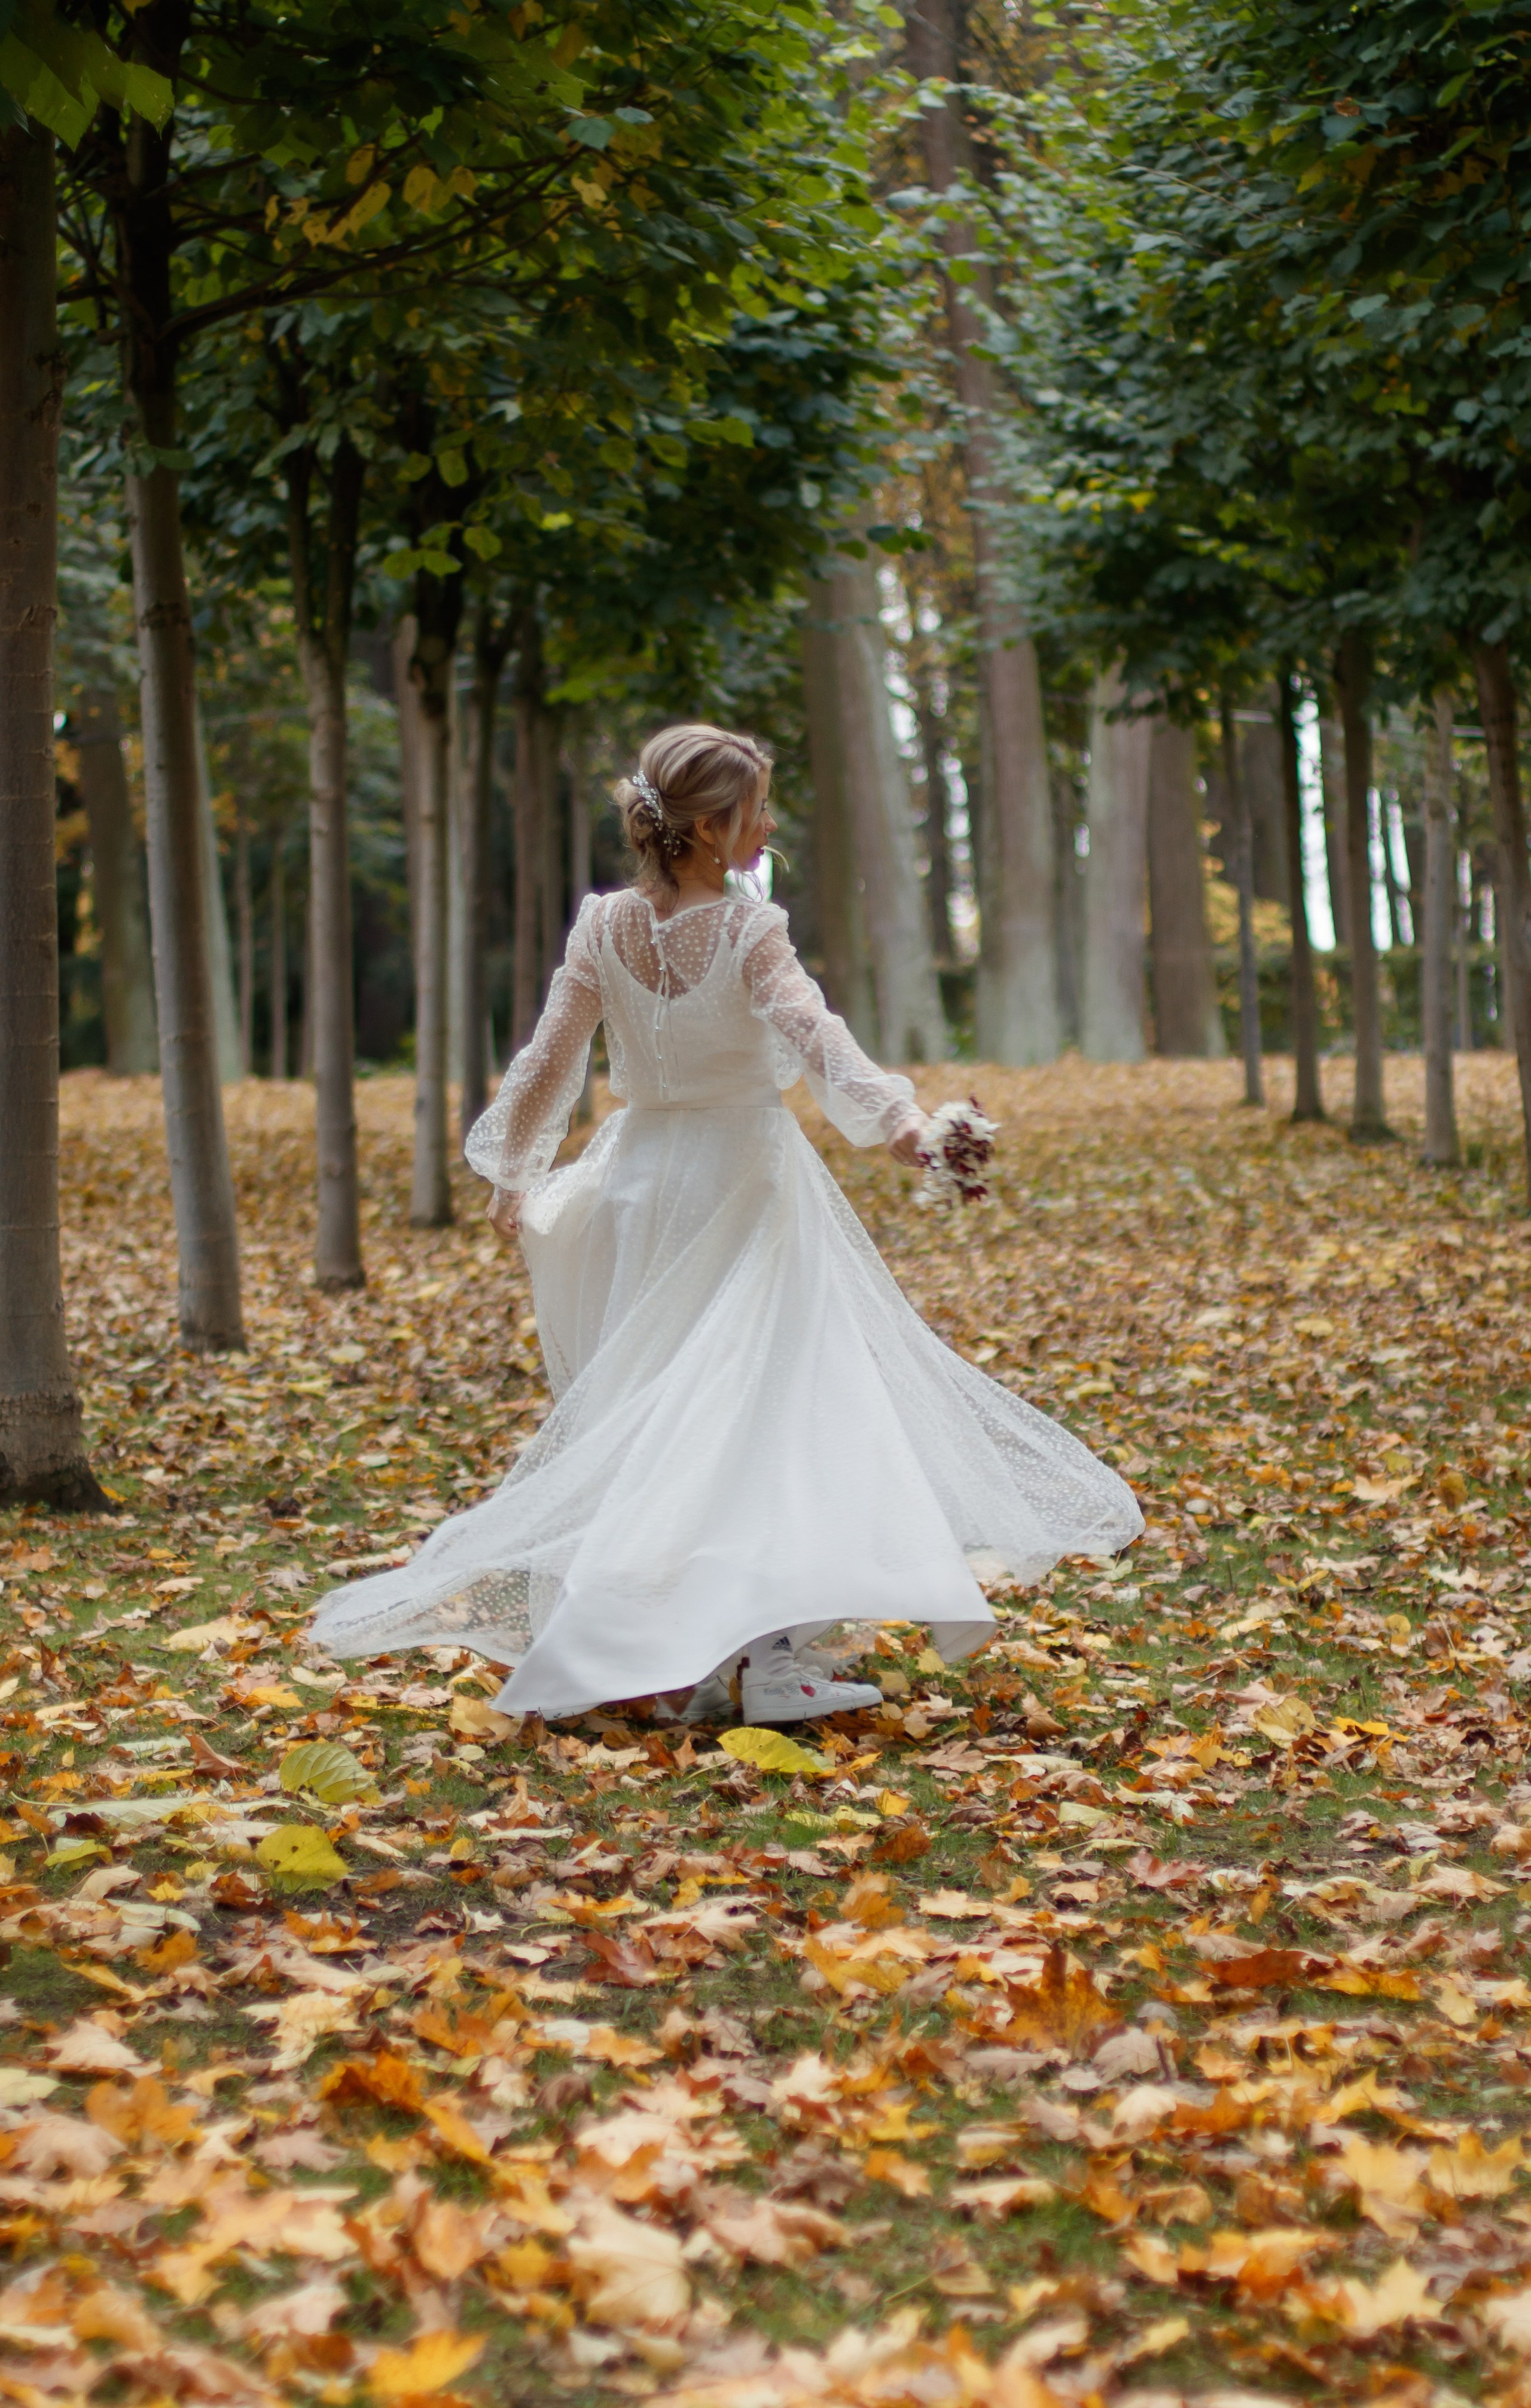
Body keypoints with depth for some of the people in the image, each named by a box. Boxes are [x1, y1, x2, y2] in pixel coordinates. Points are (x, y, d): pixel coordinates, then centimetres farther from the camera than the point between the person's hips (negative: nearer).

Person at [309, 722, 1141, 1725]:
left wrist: (515, 1174, 15)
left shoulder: (606, 928, -1)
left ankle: (677, 1659, 17)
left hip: (641, 1184, 5)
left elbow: (550, 1060, 3)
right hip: (744, 1186, -5)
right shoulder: (749, 934, -14)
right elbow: (810, 1034, -30)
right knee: (769, 1406, -2)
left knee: (650, 1418, 13)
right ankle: (767, 1652, -9)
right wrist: (891, 1115, -41)